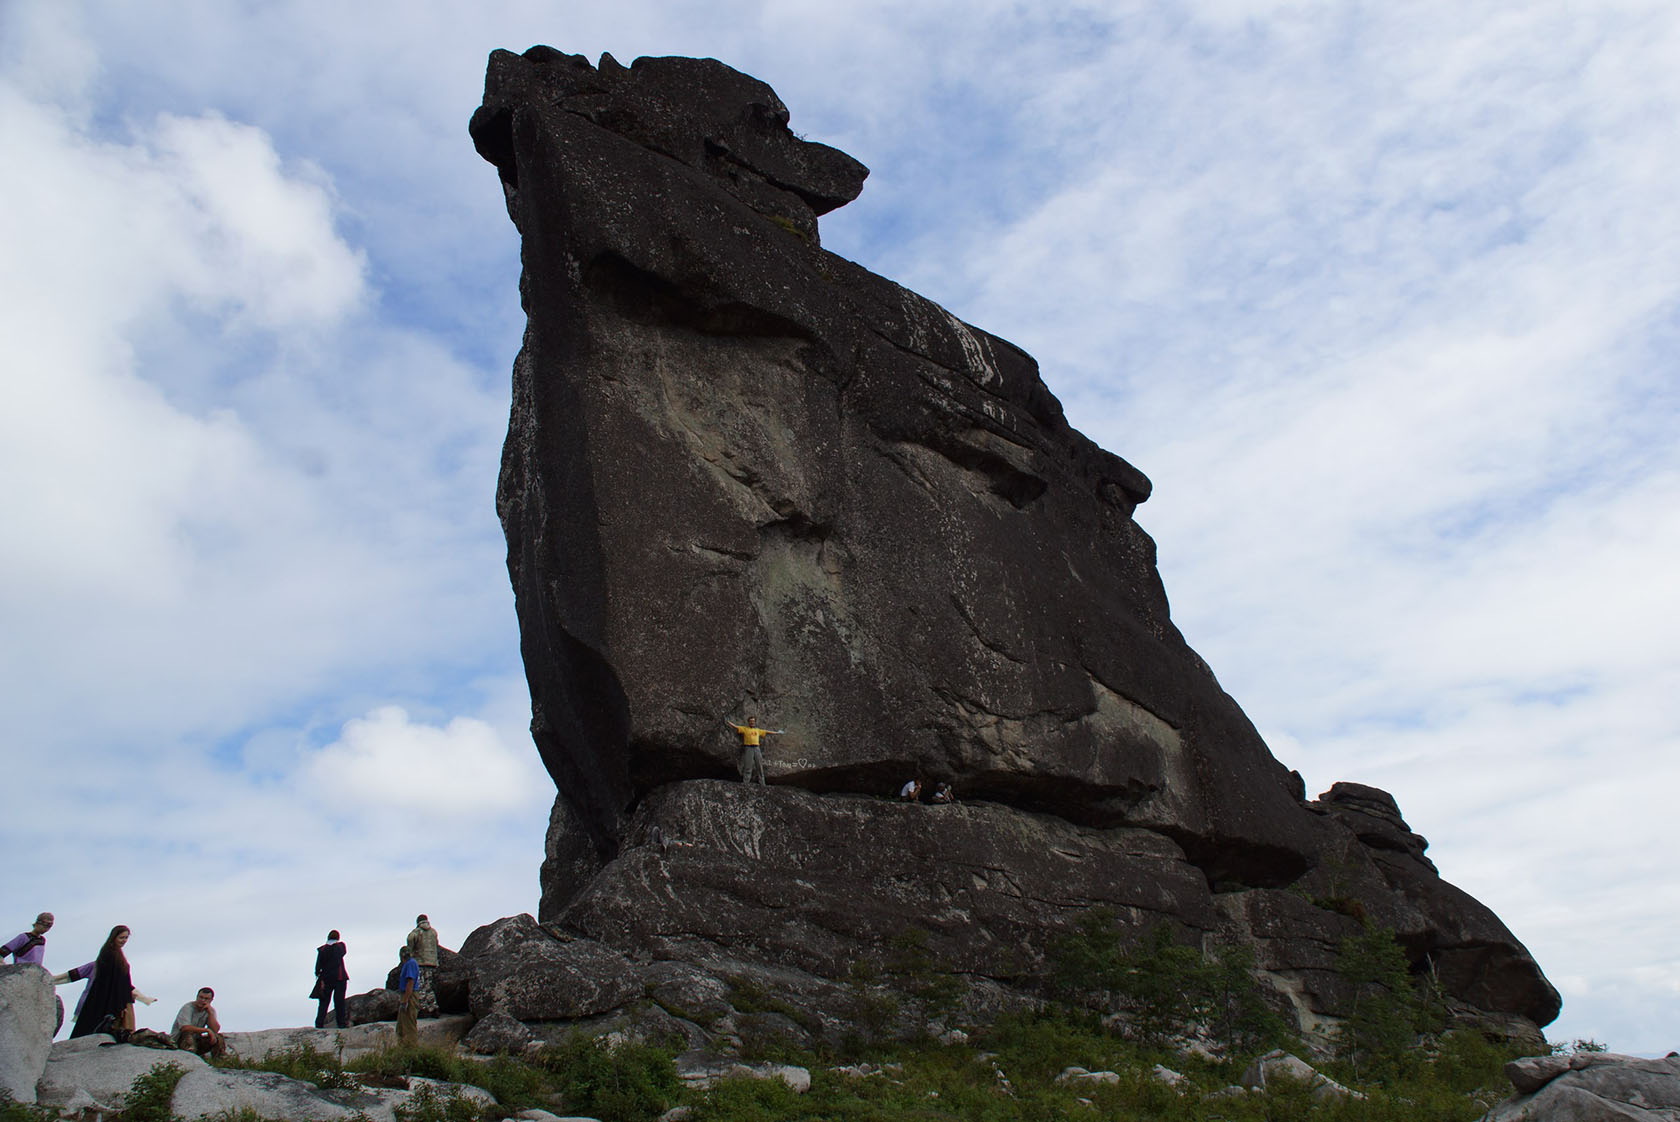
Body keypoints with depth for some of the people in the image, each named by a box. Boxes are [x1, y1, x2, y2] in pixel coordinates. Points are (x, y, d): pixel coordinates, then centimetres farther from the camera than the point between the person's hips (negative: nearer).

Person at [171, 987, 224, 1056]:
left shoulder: (211, 1010, 1)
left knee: (218, 1039, -15)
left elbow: (215, 1030, -11)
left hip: (196, 1041, 5)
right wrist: (206, 1030, -29)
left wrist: (210, 1013, -18)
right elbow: (185, 1028, -30)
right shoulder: (187, 1008, -15)